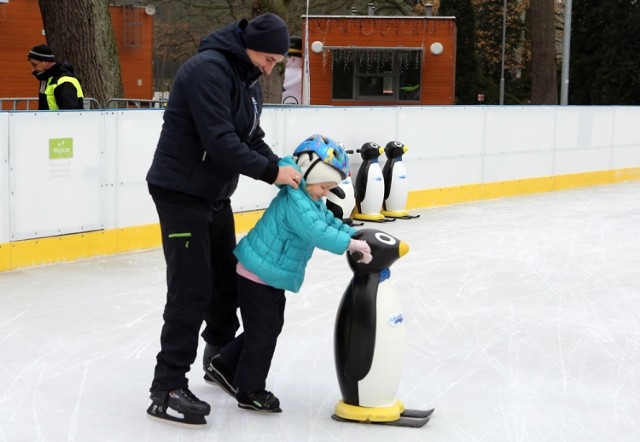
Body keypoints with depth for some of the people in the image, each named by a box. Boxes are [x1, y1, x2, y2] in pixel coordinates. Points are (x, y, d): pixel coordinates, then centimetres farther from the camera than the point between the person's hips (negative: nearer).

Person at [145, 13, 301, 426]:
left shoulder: (250, 81, 10)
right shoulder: (208, 69, -21)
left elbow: (252, 140, 12)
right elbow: (220, 142, -28)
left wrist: (284, 170, -4)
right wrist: (271, 171, -22)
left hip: (216, 194, 9)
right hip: (181, 192, -9)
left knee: (226, 277, 19)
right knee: (192, 289, -10)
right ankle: (168, 388, -3)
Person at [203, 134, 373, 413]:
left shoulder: (312, 201, 10)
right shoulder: (295, 201, -25)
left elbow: (330, 222, 13)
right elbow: (317, 232, -34)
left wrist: (356, 237, 0)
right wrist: (350, 244, -34)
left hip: (271, 276, 10)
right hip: (259, 275, -10)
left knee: (267, 328, 19)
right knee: (263, 331, 0)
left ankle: (225, 367, 33)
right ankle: (250, 391, 14)